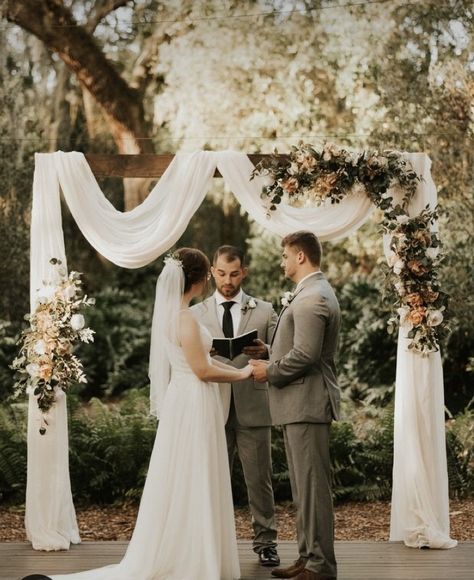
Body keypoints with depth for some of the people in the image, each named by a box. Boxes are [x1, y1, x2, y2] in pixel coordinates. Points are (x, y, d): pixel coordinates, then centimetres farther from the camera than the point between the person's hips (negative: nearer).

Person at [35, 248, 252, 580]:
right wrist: (242, 374, -4)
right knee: (193, 482, -2)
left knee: (180, 482, 12)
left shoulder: (171, 313, 10)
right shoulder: (185, 318, -18)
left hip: (185, 403, 9)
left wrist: (238, 367, 17)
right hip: (194, 405, -9)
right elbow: (202, 370, -18)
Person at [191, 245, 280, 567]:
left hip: (253, 409, 0)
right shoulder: (196, 314, 10)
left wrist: (265, 352, -15)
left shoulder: (264, 311, 10)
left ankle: (266, 542, 11)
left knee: (259, 479, 3)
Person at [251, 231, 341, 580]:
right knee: (304, 486, 14)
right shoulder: (313, 293, 18)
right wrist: (271, 360, 13)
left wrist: (269, 371, -11)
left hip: (307, 403, -11)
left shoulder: (311, 297, -17)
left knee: (313, 485, -6)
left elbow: (305, 354, -24)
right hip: (302, 403, 11)